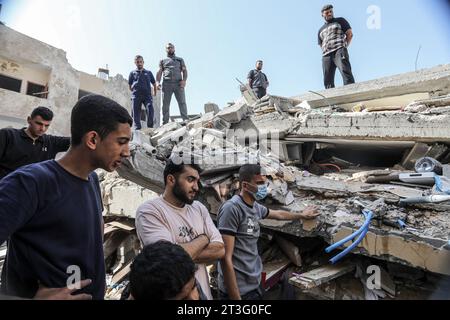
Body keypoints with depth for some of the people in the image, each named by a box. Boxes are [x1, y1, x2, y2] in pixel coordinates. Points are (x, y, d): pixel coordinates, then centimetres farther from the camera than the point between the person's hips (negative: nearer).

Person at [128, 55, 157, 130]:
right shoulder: (132, 73, 17)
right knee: (136, 113, -3)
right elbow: (130, 85, 20)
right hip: (136, 96, 1)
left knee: (150, 109, -19)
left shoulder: (148, 72, 18)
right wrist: (134, 91, 11)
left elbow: (154, 83, 22)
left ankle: (150, 128, -13)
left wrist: (154, 92, 16)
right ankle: (137, 128, 0)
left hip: (147, 95, -1)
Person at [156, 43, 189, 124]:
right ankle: (165, 122, -5)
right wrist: (158, 82, -6)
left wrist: (184, 80, -9)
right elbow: (159, 72, 13)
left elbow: (184, 71, 11)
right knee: (165, 104, -4)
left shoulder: (180, 60, 23)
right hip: (166, 84, 1)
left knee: (182, 102, -11)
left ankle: (186, 120, -17)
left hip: (178, 83, 0)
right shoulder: (163, 61, 23)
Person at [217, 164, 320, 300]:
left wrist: (302, 215, 37)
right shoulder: (232, 208, -22)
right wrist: (235, 297, -22)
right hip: (238, 289, -8)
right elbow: (225, 258, -23)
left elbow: (278, 214, 25)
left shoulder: (256, 207, 3)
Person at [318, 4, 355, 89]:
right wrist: (325, 52, 9)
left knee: (345, 72, -26)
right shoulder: (321, 30, 30)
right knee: (328, 81, -10)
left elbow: (350, 34, 10)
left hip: (339, 51, -4)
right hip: (326, 55, 4)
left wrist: (344, 47, -1)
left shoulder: (340, 20, 19)